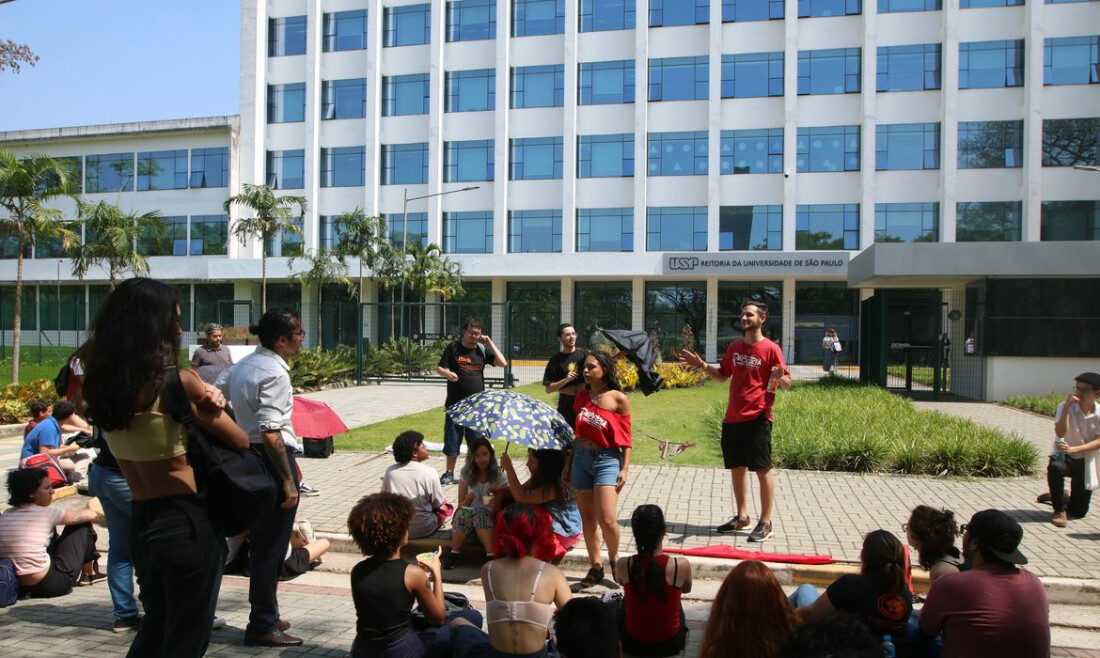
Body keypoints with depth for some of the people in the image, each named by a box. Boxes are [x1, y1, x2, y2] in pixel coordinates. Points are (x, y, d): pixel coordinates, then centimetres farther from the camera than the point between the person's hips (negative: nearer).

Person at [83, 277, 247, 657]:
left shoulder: (102, 384, 1)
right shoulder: (178, 383, -18)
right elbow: (241, 441, -10)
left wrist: (205, 398, -12)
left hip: (140, 522, 7)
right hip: (188, 522, -6)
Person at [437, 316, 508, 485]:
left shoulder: (483, 349, 5)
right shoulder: (453, 348, 1)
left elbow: (503, 363, -4)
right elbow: (439, 367, 2)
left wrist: (489, 342, -7)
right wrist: (447, 373, -21)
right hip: (455, 403, -1)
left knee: (476, 440, 3)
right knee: (452, 439, 6)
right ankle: (449, 473, 18)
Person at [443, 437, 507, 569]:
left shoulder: (499, 476, 1)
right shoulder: (467, 474, 7)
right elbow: (460, 504, 7)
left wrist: (497, 506, -23)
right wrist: (467, 501, -16)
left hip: (490, 516, -2)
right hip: (468, 513, 2)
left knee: (480, 512, -37)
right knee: (463, 512, -35)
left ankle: (491, 555, -38)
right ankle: (455, 554, -23)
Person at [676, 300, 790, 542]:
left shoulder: (770, 349, -9)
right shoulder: (735, 347, 10)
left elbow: (787, 383, -10)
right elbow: (723, 375, 22)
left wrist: (779, 378, -31)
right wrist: (702, 365, 8)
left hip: (757, 419, -7)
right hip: (732, 419, 7)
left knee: (762, 469, 0)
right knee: (736, 468, 14)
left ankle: (765, 522, 10)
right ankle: (742, 517, 27)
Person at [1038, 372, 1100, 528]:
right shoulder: (1065, 407, -13)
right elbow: (1060, 433, -26)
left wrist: (1073, 449, -32)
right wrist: (1067, 407, -33)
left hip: (1086, 461, 2)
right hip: (1063, 456, -2)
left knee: (1079, 512, 7)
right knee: (1055, 467, -41)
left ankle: (1054, 496, 42)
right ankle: (1060, 510, -18)